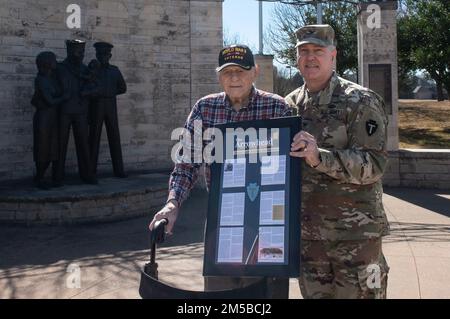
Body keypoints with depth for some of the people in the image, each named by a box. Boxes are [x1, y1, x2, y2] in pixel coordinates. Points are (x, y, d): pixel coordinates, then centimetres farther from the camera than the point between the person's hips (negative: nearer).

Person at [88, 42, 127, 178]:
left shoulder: (114, 70, 13)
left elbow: (123, 88, 17)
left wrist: (109, 93, 5)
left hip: (111, 106, 2)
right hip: (96, 106, -2)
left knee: (114, 137, 0)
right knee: (94, 137, -3)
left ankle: (118, 169, 2)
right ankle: (91, 170, 1)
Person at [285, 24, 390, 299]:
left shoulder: (361, 101, -8)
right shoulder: (290, 105, 9)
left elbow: (374, 164, -16)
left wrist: (318, 157, -29)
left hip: (355, 232, -5)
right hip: (307, 232, 5)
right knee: (314, 293, 15)